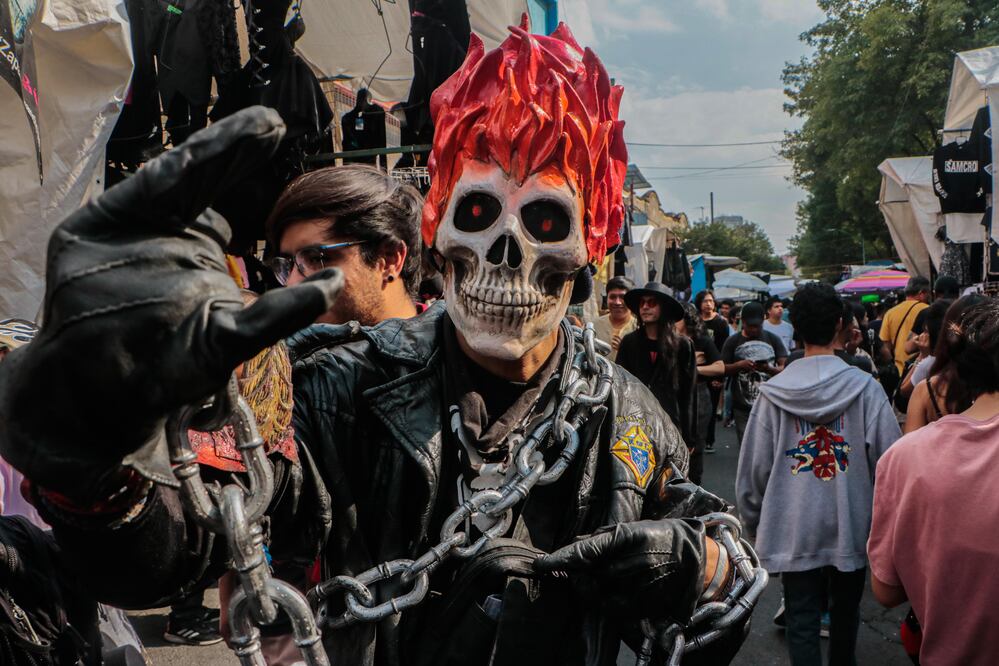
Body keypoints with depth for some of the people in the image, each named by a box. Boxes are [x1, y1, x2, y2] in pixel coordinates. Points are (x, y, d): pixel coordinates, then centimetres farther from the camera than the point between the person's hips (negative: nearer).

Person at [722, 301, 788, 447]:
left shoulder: (773, 340, 6)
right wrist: (739, 365, -16)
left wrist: (769, 369, -20)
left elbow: (785, 368, 1)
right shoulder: (733, 342, 5)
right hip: (743, 408, 0)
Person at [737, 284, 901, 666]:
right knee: (845, 613, 22)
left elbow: (753, 469, -4)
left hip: (793, 532, -1)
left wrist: (756, 526, 11)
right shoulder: (865, 388, -11)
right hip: (851, 529, 1)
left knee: (802, 624, 8)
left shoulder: (772, 394, -9)